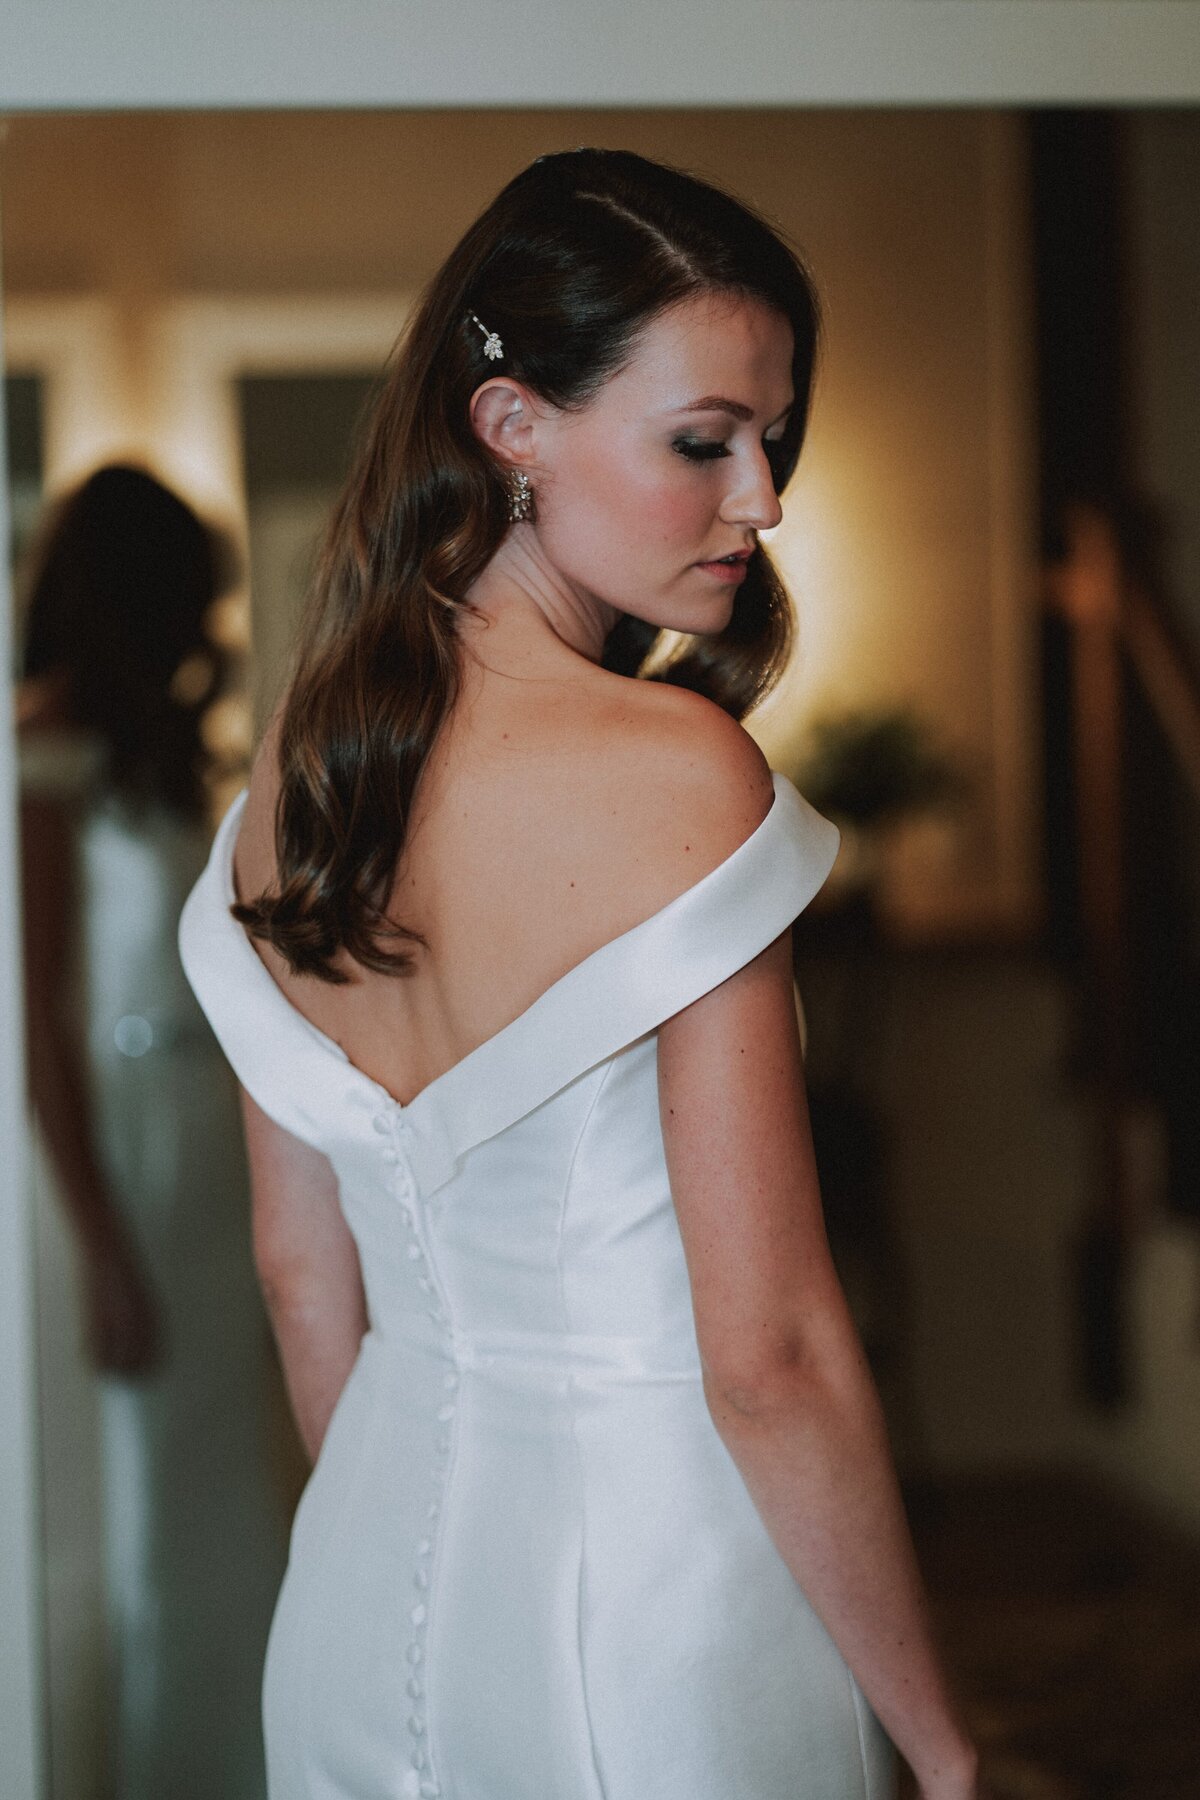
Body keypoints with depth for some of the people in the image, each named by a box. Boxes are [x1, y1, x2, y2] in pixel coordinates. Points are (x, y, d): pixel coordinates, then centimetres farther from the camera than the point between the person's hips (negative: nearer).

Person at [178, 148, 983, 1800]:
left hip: (373, 1568, 6)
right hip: (645, 1586, -6)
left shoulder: (288, 776, -1)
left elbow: (302, 1273, 8)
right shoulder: (678, 770, -22)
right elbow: (767, 1356, -20)